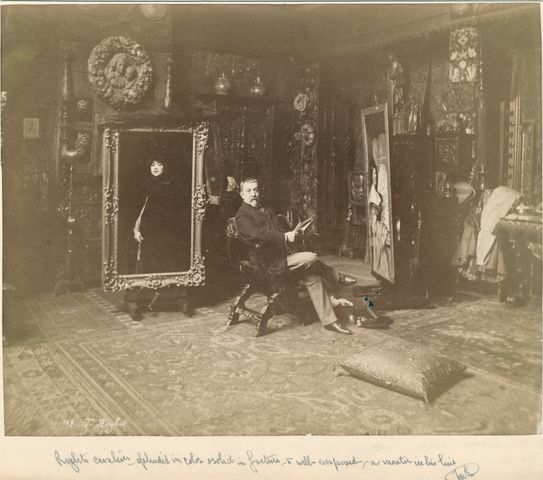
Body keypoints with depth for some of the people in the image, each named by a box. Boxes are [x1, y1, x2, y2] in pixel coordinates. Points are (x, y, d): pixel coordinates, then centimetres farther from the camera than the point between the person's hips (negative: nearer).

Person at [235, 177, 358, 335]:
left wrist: (290, 234, -7)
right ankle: (338, 277, 11)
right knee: (310, 258, -19)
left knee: (312, 276, -2)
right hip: (270, 263, -8)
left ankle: (328, 320, 5)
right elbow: (256, 233, -27)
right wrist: (285, 237, -30)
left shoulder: (265, 211, 19)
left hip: (280, 255, 9)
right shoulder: (242, 216, -9)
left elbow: (280, 230, 16)